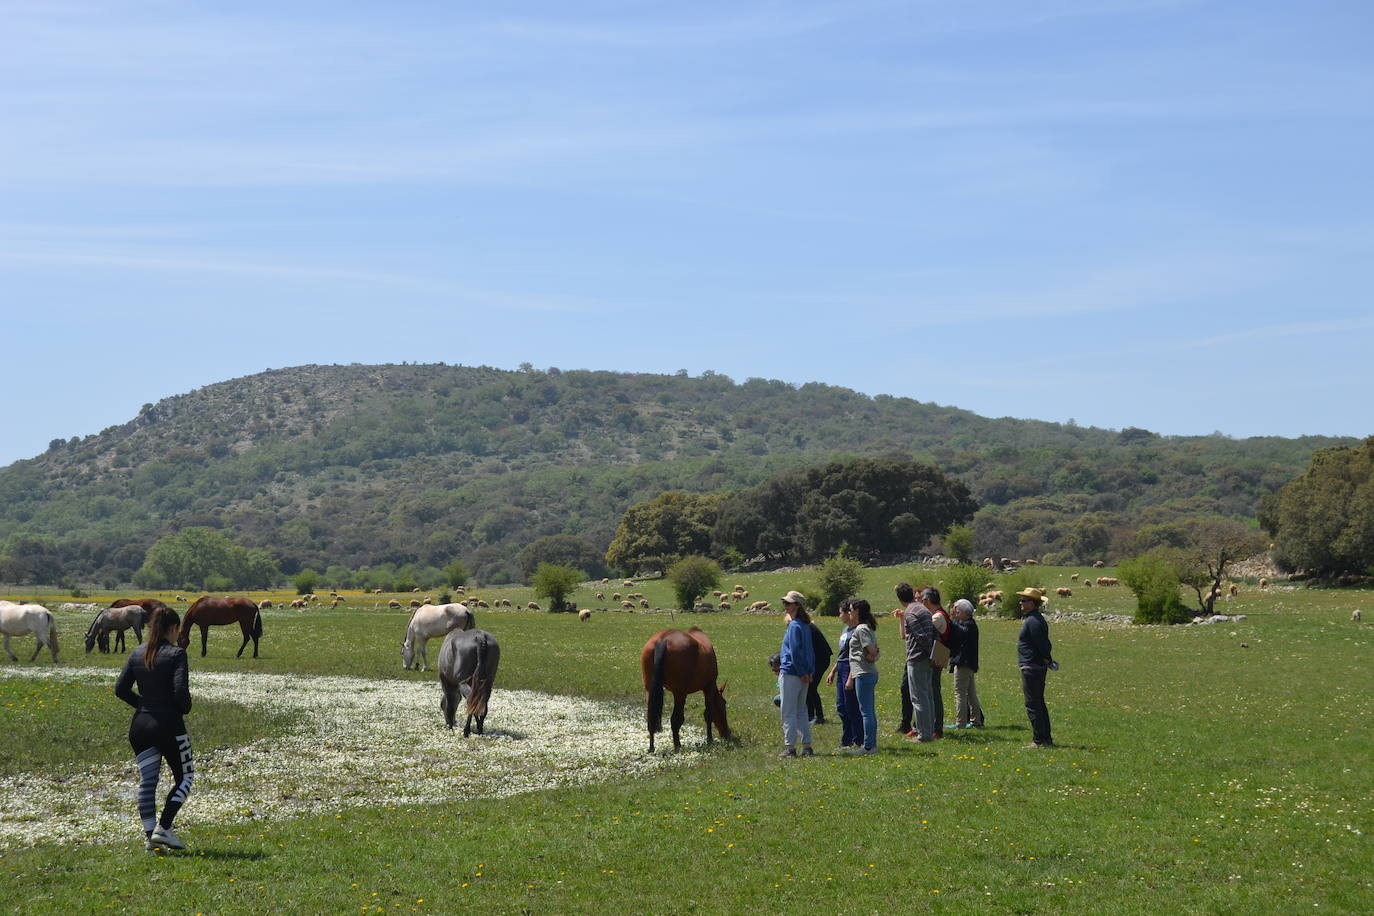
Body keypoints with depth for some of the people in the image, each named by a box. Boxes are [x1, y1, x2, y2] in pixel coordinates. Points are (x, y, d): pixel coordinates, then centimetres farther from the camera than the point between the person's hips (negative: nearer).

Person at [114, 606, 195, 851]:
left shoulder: (137, 654, 6)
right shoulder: (176, 654, -11)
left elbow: (121, 689, 5)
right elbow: (181, 690, -20)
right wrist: (185, 708, 0)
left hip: (140, 725, 5)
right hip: (169, 725, -5)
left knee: (146, 780, 10)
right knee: (185, 776, 10)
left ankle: (149, 834, 4)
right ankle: (163, 829, 0)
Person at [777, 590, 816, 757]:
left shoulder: (794, 626, -15)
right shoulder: (806, 625, 12)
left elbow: (795, 652, -18)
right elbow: (810, 651, 15)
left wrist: (802, 673, -14)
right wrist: (810, 671, 13)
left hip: (791, 673, -9)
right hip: (803, 675, 9)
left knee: (788, 712, -3)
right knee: (801, 711, 14)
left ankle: (790, 747, -2)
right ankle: (807, 747, 13)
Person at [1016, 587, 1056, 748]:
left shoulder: (1032, 621, -17)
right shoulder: (1038, 619, 16)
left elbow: (1042, 644, -21)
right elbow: (1045, 644, 17)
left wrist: (1048, 660, -9)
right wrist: (1048, 660, 11)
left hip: (1031, 668, -11)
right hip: (1039, 667, 11)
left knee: (1032, 705, -7)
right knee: (1039, 703, 16)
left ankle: (1038, 740, -6)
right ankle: (1046, 739, 20)